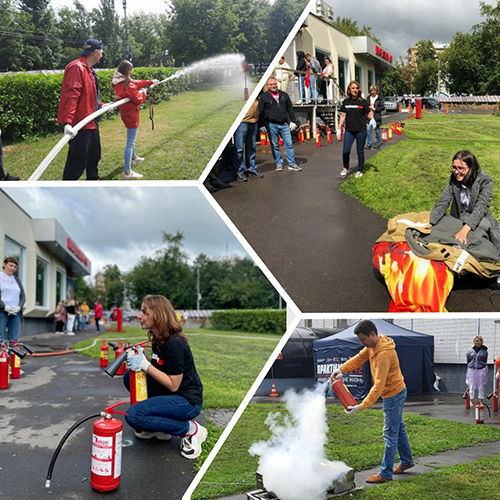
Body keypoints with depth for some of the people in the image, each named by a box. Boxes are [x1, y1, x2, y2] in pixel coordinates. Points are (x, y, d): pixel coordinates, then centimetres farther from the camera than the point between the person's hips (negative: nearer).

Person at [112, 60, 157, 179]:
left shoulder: (119, 83, 4)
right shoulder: (128, 85, -25)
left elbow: (138, 82, 15)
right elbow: (138, 99, -18)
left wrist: (150, 82, 24)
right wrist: (143, 93, 2)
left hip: (125, 113, 10)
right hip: (131, 115, -10)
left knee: (131, 139, 31)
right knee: (130, 143, -9)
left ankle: (133, 157, 54)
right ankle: (127, 172, -9)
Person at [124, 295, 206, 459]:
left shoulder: (174, 344, -23)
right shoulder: (157, 339, 5)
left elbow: (173, 385, -21)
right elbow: (157, 370, 13)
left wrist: (145, 364, -22)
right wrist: (138, 360, -5)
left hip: (187, 401, -10)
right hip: (168, 394, 10)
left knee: (133, 416, -22)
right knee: (129, 376, 4)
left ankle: (190, 429, -8)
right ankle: (156, 425, 10)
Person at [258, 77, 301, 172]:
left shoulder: (284, 95, 12)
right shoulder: (264, 97, 2)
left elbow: (290, 109, 16)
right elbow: (260, 112, 1)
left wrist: (293, 121, 10)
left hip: (284, 124, 2)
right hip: (272, 125, -2)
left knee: (289, 144, 0)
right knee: (275, 145, 4)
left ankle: (291, 164, 6)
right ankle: (279, 163, 15)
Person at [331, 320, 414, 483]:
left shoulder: (384, 354, -33)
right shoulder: (372, 346, -4)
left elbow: (378, 386, -34)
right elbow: (359, 358, 7)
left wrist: (361, 407, -34)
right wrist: (342, 369, -9)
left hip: (393, 395, -10)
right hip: (396, 393, 10)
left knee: (390, 435, -1)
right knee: (399, 429, 23)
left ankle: (385, 474, 8)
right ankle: (406, 461, 39)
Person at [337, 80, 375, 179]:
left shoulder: (362, 101, -1)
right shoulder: (346, 102, 4)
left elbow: (369, 113, 4)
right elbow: (343, 115, 8)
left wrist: (372, 119, -18)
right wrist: (339, 129, 5)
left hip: (361, 130, -1)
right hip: (349, 130, 1)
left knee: (360, 151, 6)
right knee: (345, 151, -6)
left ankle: (360, 170, 21)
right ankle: (345, 168, 19)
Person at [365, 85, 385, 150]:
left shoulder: (379, 99, -3)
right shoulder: (368, 98, 10)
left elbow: (383, 107, -5)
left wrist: (375, 109, -12)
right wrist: (368, 107, -3)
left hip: (376, 117, -3)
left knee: (377, 130, 5)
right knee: (368, 130, -3)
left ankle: (378, 143, 18)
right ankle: (369, 144, 4)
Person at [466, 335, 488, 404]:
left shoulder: (484, 351, 2)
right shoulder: (470, 351, 5)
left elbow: (485, 361, 8)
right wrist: (468, 372, 10)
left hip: (481, 370, -1)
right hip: (472, 370, 1)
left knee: (481, 386, 5)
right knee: (472, 386, 3)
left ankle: (480, 400, 16)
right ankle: (471, 401, 11)